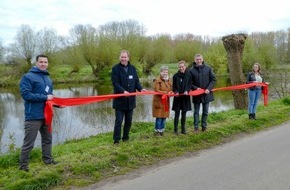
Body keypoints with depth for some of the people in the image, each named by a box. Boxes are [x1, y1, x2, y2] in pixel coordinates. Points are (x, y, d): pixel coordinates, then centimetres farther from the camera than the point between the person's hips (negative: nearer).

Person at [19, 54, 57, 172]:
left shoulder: (48, 78, 15)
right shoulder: (28, 77, -8)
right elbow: (25, 94, -18)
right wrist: (45, 97, -18)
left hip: (46, 115, 8)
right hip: (33, 116, -7)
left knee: (47, 139, 17)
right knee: (29, 142, 0)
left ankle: (48, 159, 31)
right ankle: (23, 165, 14)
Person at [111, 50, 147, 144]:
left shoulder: (133, 68, 9)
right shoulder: (115, 68, -5)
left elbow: (136, 81, 8)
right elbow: (115, 83, -15)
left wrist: (140, 88, -12)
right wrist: (123, 91, -30)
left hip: (130, 99, 5)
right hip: (120, 99, -5)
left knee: (129, 121, 13)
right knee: (118, 121, -1)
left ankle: (125, 137, 27)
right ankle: (116, 140, 9)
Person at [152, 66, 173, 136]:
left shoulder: (169, 80, 12)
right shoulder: (157, 80, -9)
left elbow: (171, 90, 14)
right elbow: (156, 91, -15)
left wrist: (170, 93, -10)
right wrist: (166, 92, -18)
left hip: (166, 102, 6)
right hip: (159, 101, -6)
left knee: (164, 117, 9)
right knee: (159, 117, -4)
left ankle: (162, 130, 21)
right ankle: (157, 131, 9)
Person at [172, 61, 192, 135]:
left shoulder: (188, 75, 0)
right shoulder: (175, 76, 0)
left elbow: (190, 85, 1)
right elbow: (173, 86, 3)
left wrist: (187, 91, -17)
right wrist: (176, 92, -14)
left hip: (185, 97, 1)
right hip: (177, 97, -1)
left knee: (184, 113, 9)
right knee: (177, 113, 1)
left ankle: (183, 128, 20)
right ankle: (176, 129, 9)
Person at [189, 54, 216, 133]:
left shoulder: (208, 68, -3)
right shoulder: (191, 70, -5)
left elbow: (213, 79, 0)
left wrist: (209, 89, -12)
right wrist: (196, 88, -18)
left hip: (206, 94, 1)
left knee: (205, 111, 12)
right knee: (196, 111, 6)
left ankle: (204, 126, 24)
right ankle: (196, 127, 13)